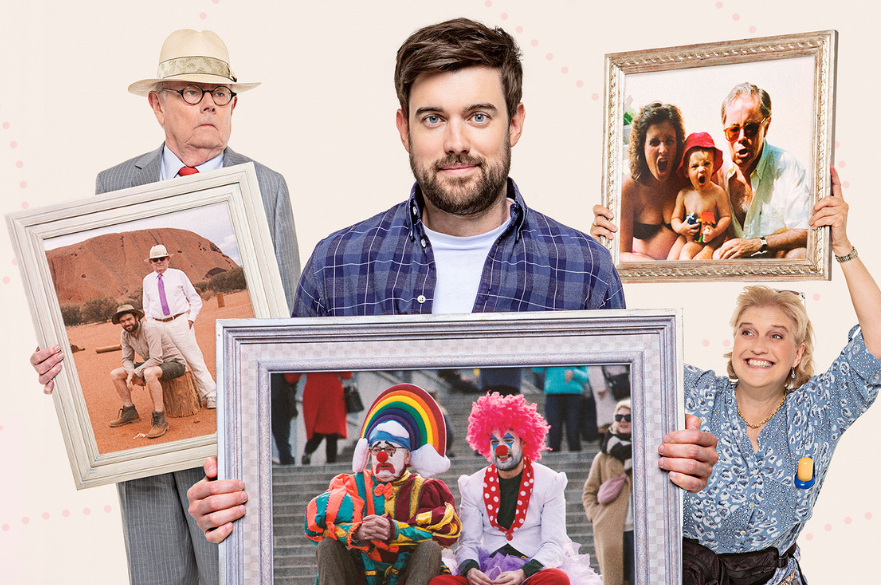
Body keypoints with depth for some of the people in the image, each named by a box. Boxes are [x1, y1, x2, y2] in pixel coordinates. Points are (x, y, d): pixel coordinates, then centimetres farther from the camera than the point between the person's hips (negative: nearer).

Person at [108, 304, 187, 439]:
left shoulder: (150, 329, -26)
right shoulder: (125, 334, -1)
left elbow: (156, 359, -31)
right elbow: (127, 359, 6)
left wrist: (136, 373, -24)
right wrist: (132, 373, -16)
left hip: (174, 363, -9)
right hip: (151, 365, 9)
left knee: (149, 373, -41)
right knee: (115, 374, 1)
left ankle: (160, 420, -37)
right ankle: (129, 412, 10)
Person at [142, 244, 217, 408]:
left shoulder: (178, 275, 4)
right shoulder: (147, 280, 12)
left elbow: (195, 299, 7)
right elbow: (147, 307, 21)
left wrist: (191, 319, -4)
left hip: (180, 323, -3)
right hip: (159, 326, 3)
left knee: (195, 360, -5)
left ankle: (211, 396, -2)